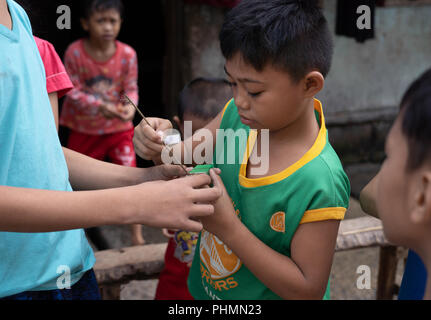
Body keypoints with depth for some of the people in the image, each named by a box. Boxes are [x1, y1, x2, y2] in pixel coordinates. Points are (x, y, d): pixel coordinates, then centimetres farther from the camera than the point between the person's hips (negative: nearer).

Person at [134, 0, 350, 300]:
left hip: (263, 295, -6)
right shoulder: (238, 115, -13)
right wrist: (161, 146, -23)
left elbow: (309, 289, -26)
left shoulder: (321, 185, -32)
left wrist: (228, 227, -32)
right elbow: (186, 159, 0)